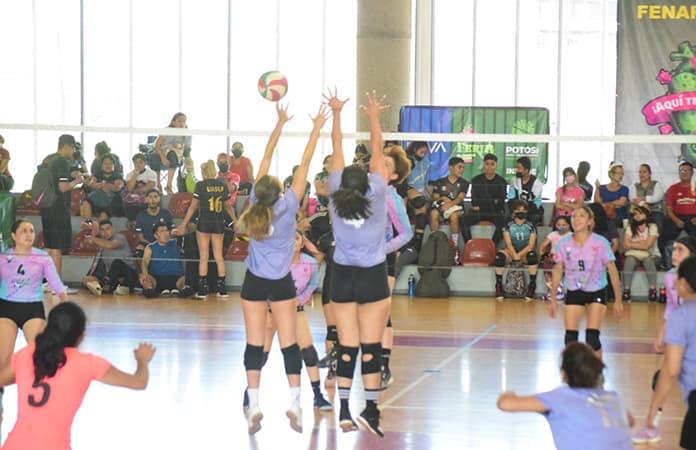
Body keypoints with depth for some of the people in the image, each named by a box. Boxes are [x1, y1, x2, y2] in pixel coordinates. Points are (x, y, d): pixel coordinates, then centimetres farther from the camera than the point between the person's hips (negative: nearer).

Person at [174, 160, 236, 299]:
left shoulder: (201, 185, -6)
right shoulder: (223, 186, 4)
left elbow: (193, 207, -4)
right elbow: (228, 206, 11)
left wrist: (183, 225, 1)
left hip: (204, 222, -3)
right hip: (219, 223, 3)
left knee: (203, 257, 3)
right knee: (219, 256, 9)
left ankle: (202, 289, 2)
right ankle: (222, 288, 7)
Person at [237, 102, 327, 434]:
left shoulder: (255, 204, -10)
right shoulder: (287, 207, -16)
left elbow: (266, 159, -2)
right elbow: (304, 166, -12)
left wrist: (280, 125, 4)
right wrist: (316, 130, -6)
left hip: (254, 282, 2)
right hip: (281, 283, -2)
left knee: (254, 344, 1)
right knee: (289, 343, 2)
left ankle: (253, 407, -5)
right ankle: (294, 404, -2)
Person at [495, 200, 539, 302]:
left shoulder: (531, 227, 3)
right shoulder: (508, 226, 3)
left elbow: (531, 245, -6)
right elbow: (508, 244, -6)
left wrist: (519, 255, -20)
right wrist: (514, 256, -23)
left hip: (525, 253, 0)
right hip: (511, 252, 0)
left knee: (532, 255, -35)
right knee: (499, 256, -32)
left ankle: (532, 285, -26)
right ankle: (499, 285, -22)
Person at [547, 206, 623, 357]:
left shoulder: (600, 243, -17)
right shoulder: (563, 244, -10)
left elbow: (612, 271, -9)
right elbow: (558, 271, 2)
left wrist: (618, 300, -7)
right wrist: (552, 299, 5)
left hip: (596, 292, -2)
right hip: (573, 293, 2)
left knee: (592, 338, -11)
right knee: (570, 338, -3)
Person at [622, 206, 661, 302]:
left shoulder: (652, 227, -3)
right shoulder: (630, 227, 5)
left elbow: (647, 245, -14)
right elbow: (626, 245, -6)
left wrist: (633, 244, -3)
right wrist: (642, 243, -6)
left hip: (651, 256, -2)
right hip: (634, 256, 2)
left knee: (648, 260, -36)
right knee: (629, 260, -33)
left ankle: (653, 290, -31)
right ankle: (626, 290, -33)